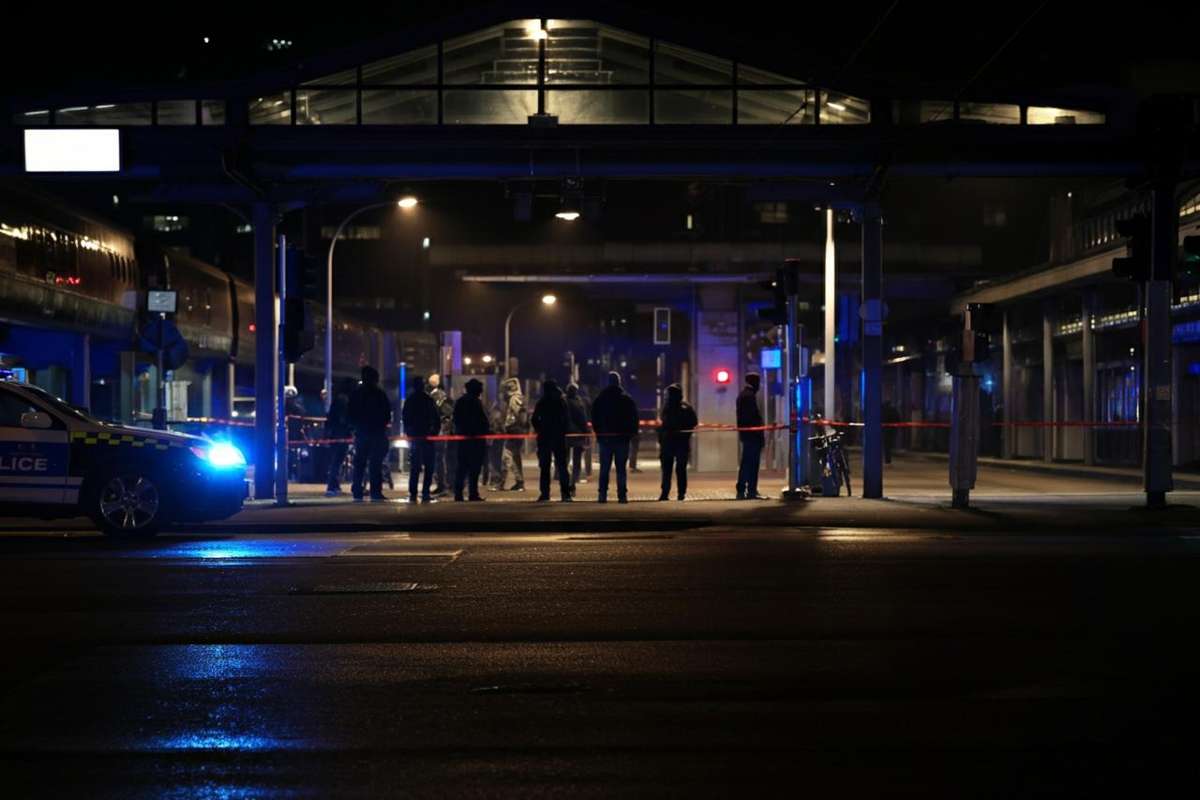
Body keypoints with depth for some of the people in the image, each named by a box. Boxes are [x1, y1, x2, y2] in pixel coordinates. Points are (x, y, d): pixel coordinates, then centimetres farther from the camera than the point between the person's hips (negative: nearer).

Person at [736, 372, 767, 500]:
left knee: (745, 463, 12)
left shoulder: (742, 395, 18)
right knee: (752, 463, -7)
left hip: (745, 433, 10)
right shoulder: (750, 395, -13)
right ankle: (752, 491, -7)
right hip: (753, 434, -10)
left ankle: (741, 491, 13)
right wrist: (761, 434, -17)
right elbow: (755, 415, -18)